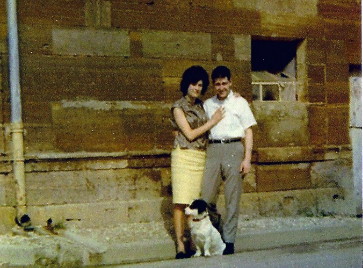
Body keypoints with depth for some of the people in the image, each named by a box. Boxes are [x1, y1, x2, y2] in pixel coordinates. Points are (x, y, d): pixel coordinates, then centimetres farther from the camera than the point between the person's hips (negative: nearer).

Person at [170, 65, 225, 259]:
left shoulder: (201, 105, 15)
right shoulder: (178, 107, -1)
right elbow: (190, 134, -7)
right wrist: (212, 121, -3)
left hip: (201, 157, 5)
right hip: (184, 155, -5)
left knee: (196, 203, 3)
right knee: (181, 203, -7)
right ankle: (180, 246, -6)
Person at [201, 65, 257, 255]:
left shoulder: (239, 102, 9)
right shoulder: (208, 105, 16)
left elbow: (248, 131, 6)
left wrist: (247, 158, -3)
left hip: (234, 148, -2)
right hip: (212, 149, 2)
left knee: (232, 198, -2)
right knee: (206, 196, -3)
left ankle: (229, 241, 4)